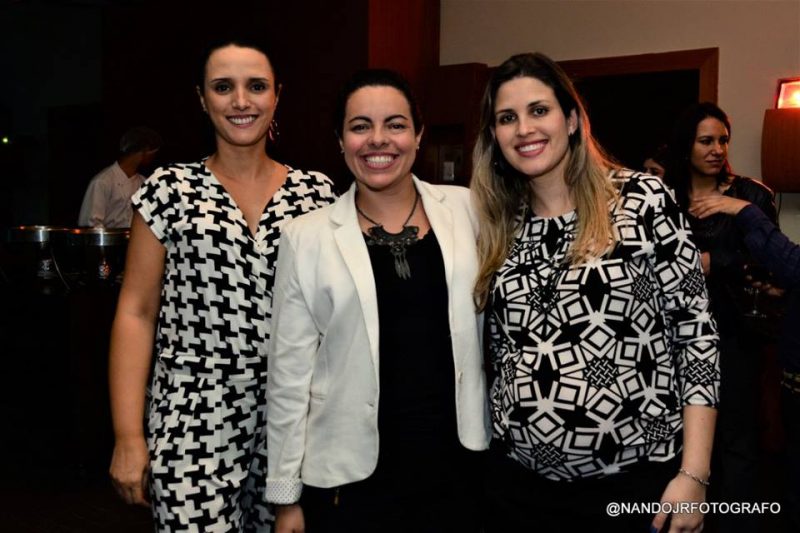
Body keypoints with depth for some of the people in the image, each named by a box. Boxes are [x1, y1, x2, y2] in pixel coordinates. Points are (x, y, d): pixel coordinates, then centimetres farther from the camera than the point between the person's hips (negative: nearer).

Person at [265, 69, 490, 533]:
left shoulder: (466, 210, 0)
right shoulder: (307, 237, -4)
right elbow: (290, 372, -2)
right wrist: (287, 495, -1)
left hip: (459, 463, 2)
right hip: (351, 475, -1)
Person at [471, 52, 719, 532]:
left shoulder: (644, 200, -6)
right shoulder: (499, 228, 5)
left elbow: (696, 331, -8)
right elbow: (500, 355, 10)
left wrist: (693, 475, -11)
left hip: (636, 482, -3)